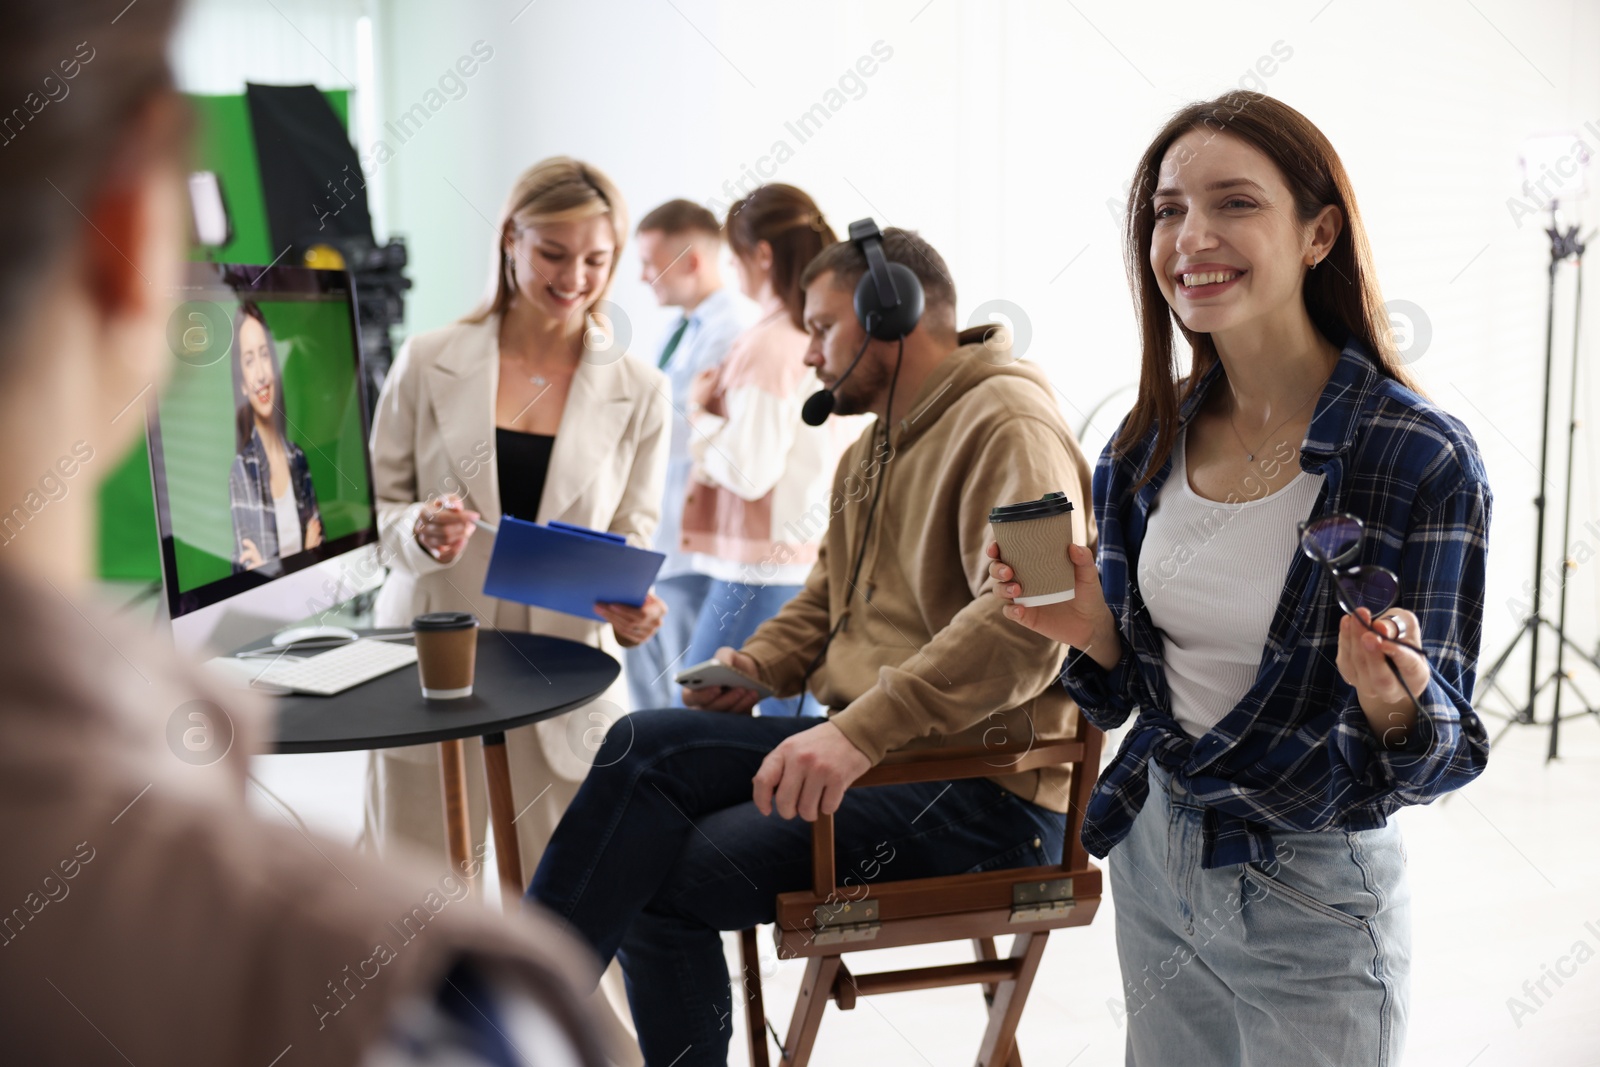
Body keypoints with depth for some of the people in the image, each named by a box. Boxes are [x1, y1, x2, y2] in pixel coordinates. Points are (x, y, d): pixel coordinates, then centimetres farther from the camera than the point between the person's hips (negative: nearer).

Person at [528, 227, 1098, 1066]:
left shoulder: (1007, 427, -12)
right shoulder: (870, 453, 20)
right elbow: (825, 598, 27)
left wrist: (860, 730, -34)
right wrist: (756, 666, 4)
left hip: (977, 789, -8)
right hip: (871, 749, 9)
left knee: (661, 879, -19)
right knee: (645, 745, -12)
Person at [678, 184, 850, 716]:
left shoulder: (767, 344, -15)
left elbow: (749, 470, -19)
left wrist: (701, 414, -4)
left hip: (761, 565, -8)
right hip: (816, 562, 9)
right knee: (795, 716, 13)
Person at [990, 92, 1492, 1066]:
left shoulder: (1424, 458, -18)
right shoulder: (1147, 447, -2)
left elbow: (1445, 750, -13)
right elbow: (1136, 691, 8)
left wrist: (1393, 702, -34)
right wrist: (1093, 631, -12)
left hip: (1313, 903, -5)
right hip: (1154, 863, 5)